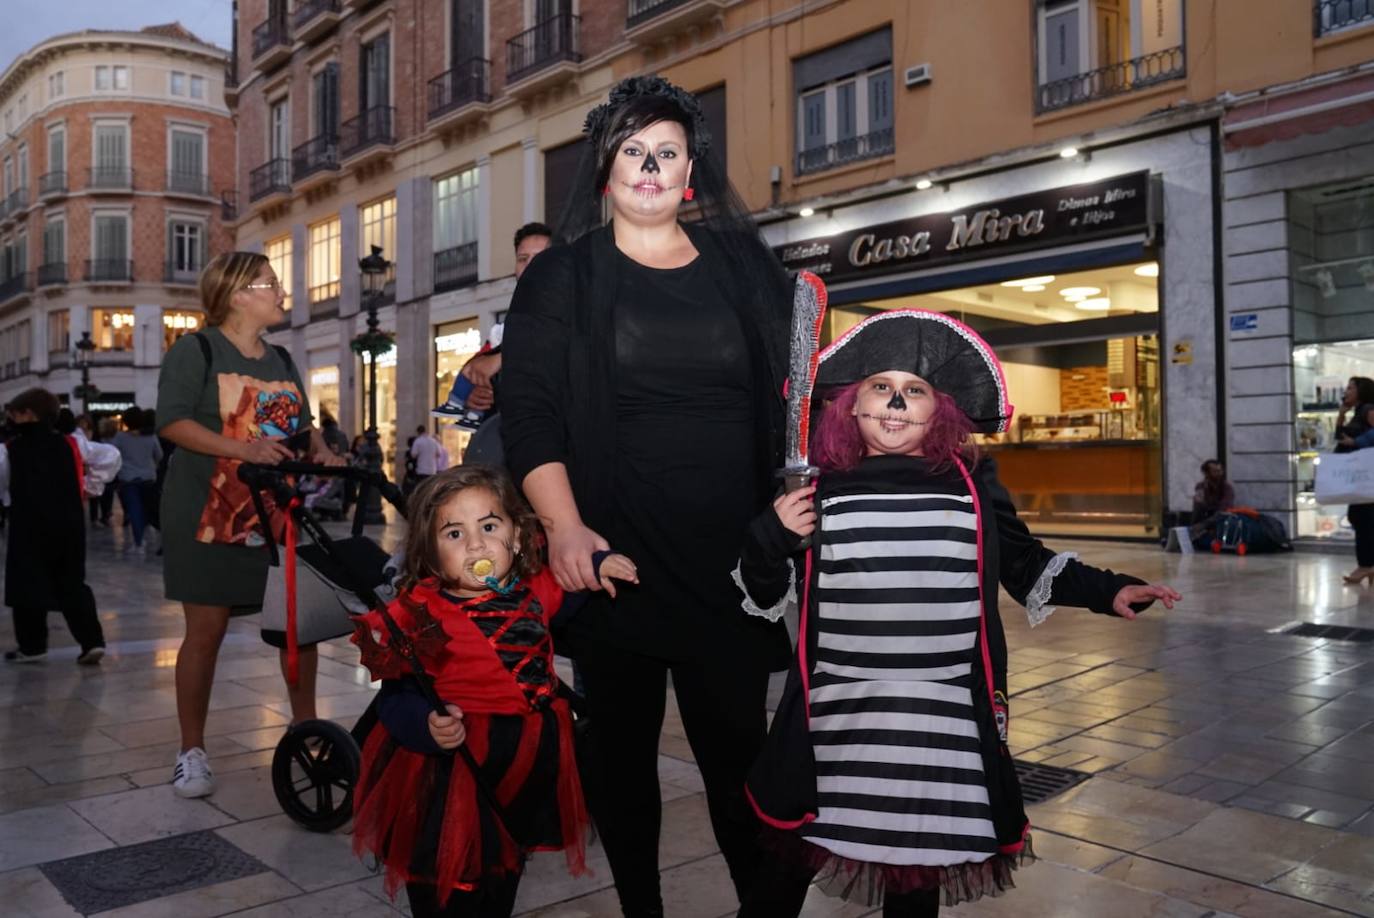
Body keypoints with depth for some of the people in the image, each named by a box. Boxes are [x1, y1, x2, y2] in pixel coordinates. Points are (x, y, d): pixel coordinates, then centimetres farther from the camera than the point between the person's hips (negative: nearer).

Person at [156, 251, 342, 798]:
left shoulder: (281, 360, 13)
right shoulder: (196, 350, -5)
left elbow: (302, 424, 16)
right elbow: (172, 421, -14)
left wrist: (319, 450, -7)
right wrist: (245, 449, -25)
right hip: (209, 514, -5)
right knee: (206, 630, 0)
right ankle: (192, 751, 14)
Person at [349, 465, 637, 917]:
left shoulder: (536, 592, -2)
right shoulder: (421, 617, -18)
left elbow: (566, 594, 22)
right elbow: (395, 699, -16)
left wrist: (595, 565, 5)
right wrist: (427, 725, -35)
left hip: (526, 782, 5)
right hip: (450, 790, -5)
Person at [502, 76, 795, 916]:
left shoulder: (746, 267, 11)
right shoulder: (561, 278, 5)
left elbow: (794, 396, 10)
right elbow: (532, 414, -3)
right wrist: (565, 527, -17)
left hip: (733, 558, 1)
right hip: (616, 555, 0)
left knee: (737, 743, 5)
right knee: (624, 743, 10)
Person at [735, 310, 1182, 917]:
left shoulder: (972, 482, 4)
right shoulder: (819, 487, 0)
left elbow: (1025, 565, 16)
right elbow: (765, 598, 6)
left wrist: (1106, 590, 9)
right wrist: (768, 536, -11)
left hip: (942, 719, 1)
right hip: (838, 715, -1)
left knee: (920, 865, 17)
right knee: (789, 858, 10)